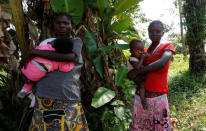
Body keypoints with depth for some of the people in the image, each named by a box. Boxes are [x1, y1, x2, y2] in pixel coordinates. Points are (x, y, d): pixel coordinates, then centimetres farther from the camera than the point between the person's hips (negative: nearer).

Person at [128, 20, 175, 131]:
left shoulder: (168, 47, 1)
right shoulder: (143, 52, 12)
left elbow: (162, 63, -19)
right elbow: (132, 69, 11)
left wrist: (137, 71, -17)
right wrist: (135, 76, -12)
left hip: (158, 98, -3)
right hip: (141, 97, 4)